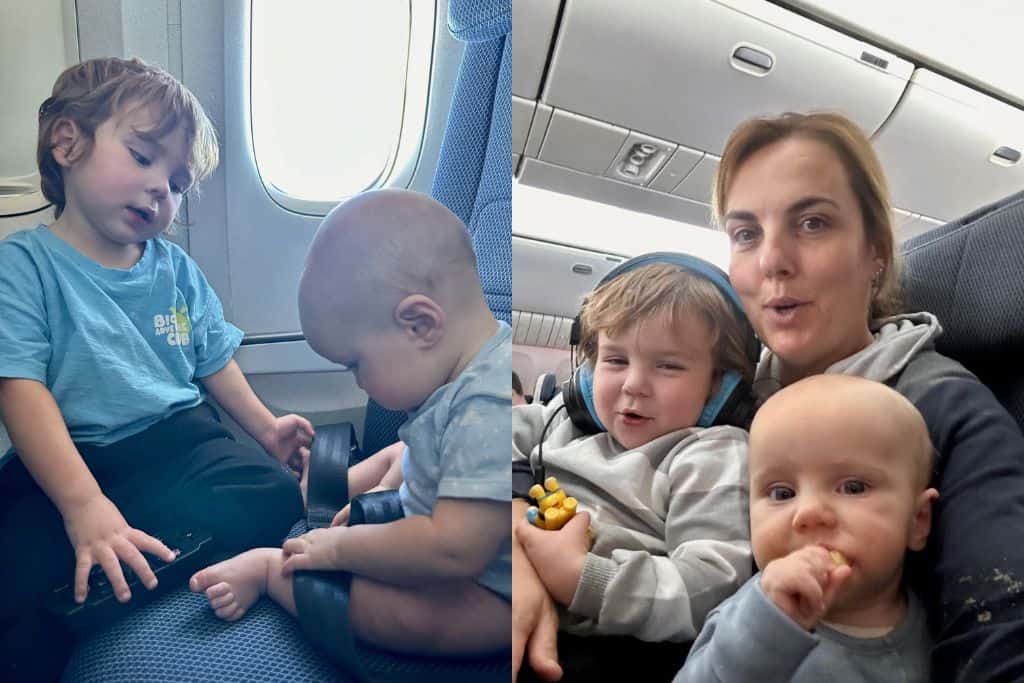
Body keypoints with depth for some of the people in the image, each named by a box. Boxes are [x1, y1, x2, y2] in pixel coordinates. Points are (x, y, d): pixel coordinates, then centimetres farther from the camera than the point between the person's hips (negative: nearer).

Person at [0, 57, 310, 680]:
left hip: (181, 440, 5)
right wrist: (84, 504, -29)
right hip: (72, 463, -4)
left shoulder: (176, 268, 12)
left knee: (278, 500, -20)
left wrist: (265, 427, 15)